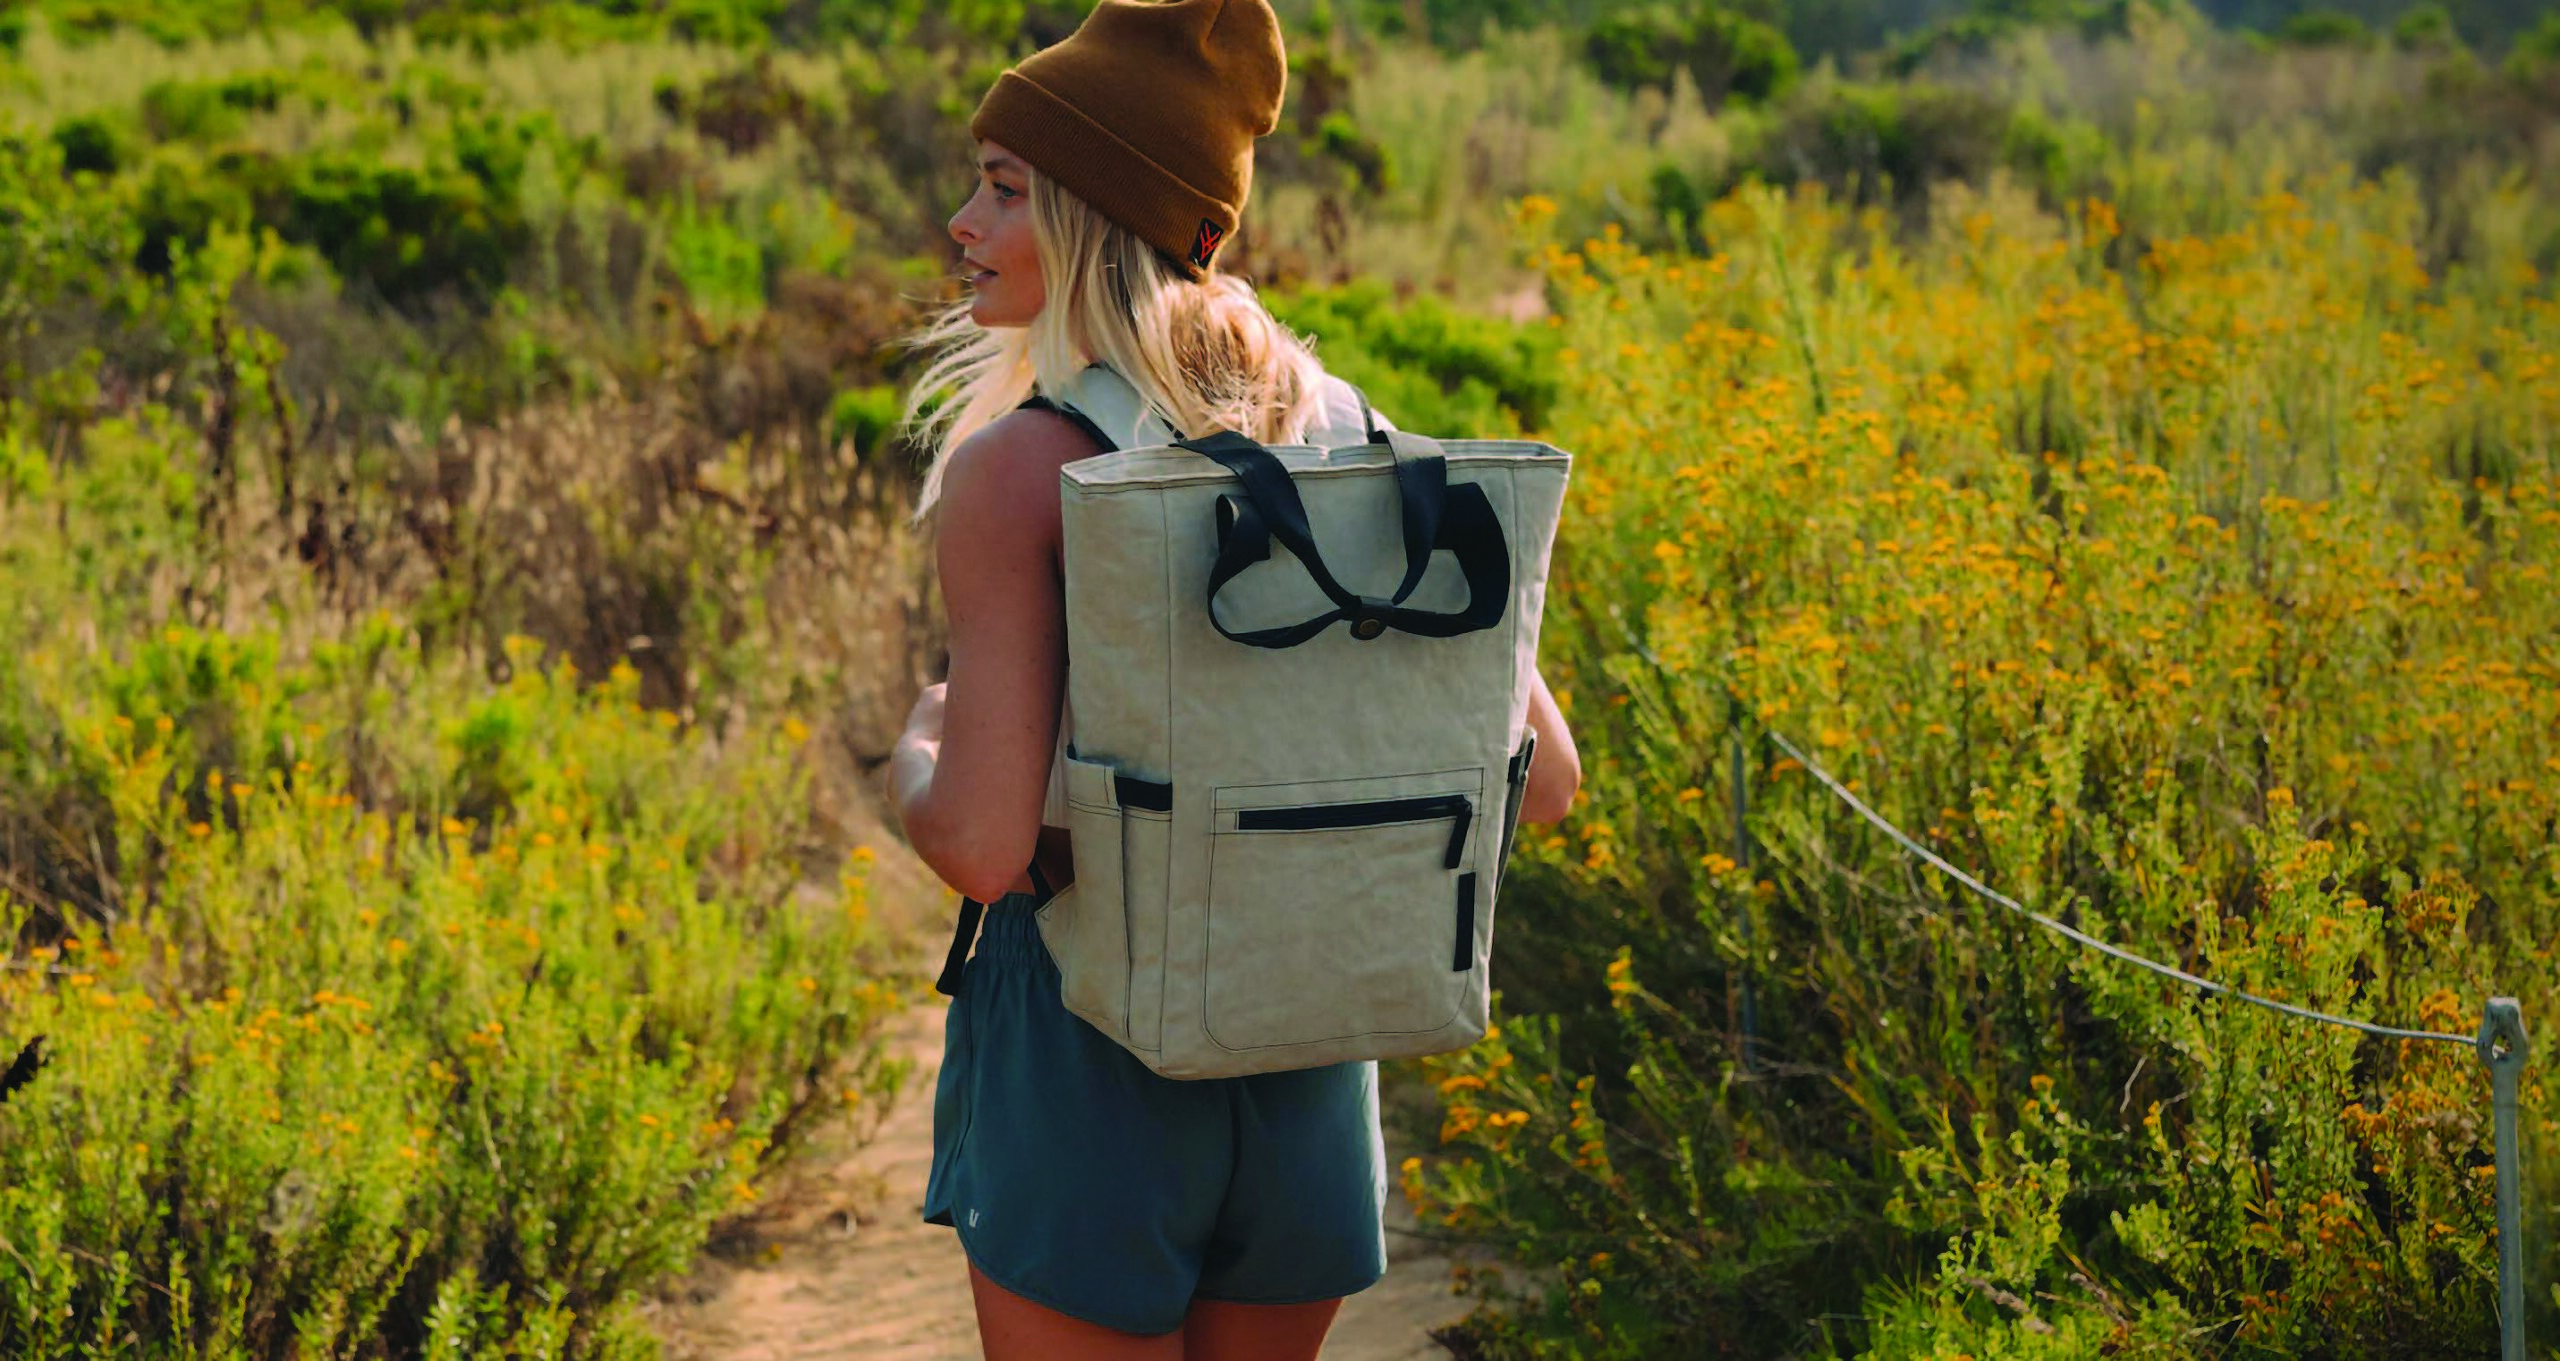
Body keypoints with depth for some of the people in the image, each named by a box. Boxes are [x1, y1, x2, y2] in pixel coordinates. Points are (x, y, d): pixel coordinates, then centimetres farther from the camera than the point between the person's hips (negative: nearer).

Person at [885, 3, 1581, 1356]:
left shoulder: (1013, 471, -14)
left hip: (1085, 1030, -5)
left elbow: (983, 843, -21)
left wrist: (916, 756, 1)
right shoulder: (1345, 433, 2)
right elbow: (1536, 774, 3)